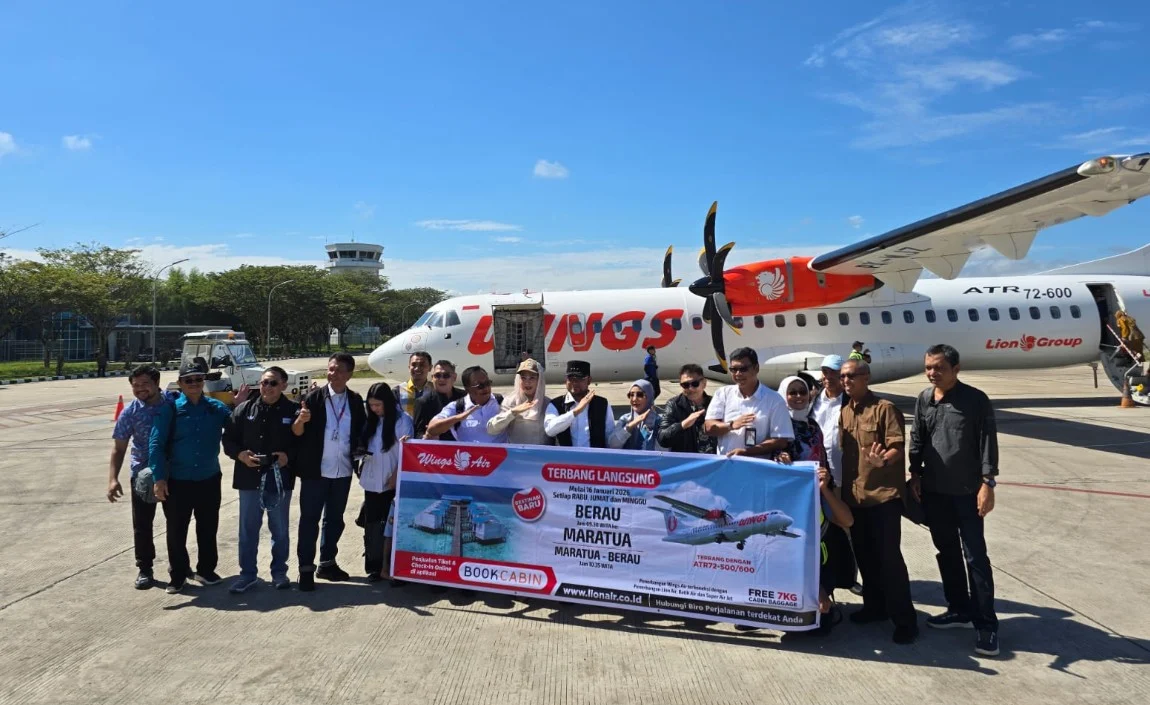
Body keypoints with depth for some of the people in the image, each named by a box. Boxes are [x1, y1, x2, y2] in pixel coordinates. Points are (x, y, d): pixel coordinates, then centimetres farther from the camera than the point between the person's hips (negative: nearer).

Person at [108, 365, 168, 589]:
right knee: (142, 523, 5)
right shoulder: (130, 412, -7)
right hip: (143, 473, 0)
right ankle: (144, 568, 21)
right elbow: (119, 447, -6)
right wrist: (113, 478, -16)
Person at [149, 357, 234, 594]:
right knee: (176, 531, 9)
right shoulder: (170, 409, -7)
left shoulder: (217, 408, 0)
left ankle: (206, 570, 31)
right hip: (178, 482, -2)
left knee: (208, 529, 13)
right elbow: (156, 444, -9)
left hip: (209, 480, 2)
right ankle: (177, 576, 26)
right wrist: (159, 478, -14)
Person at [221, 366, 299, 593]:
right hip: (249, 478, 1)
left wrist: (288, 456, -16)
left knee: (280, 530, 11)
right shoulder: (244, 409, 2)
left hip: (280, 479, -1)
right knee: (248, 529, 9)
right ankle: (248, 574, 22)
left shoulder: (293, 410, -4)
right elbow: (228, 440, 5)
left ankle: (279, 572, 26)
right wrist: (241, 454, -13)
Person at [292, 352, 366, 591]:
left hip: (343, 471, 4)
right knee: (309, 519, 2)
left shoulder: (356, 401, 3)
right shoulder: (314, 397, -6)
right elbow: (297, 432, -12)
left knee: (335, 519, 14)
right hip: (315, 470, -3)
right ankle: (306, 568, 11)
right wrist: (301, 420, -32)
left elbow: (360, 431, 10)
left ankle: (327, 563, 28)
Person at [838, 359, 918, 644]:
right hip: (854, 496, 6)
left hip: (884, 494, -6)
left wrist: (882, 460, -34)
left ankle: (904, 619, 7)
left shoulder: (885, 408, -7)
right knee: (864, 555, 14)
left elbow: (897, 448, -14)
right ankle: (875, 606, 29)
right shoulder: (843, 412, 12)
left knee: (889, 557, -4)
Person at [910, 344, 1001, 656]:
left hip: (967, 491, -5)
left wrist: (987, 483, -14)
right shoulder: (923, 399, 5)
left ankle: (986, 624, 6)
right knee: (946, 552, 14)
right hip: (934, 490, 5)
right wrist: (915, 474, 6)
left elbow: (987, 442, -10)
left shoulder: (976, 400, -9)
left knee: (975, 556, -2)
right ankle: (960, 609, 28)